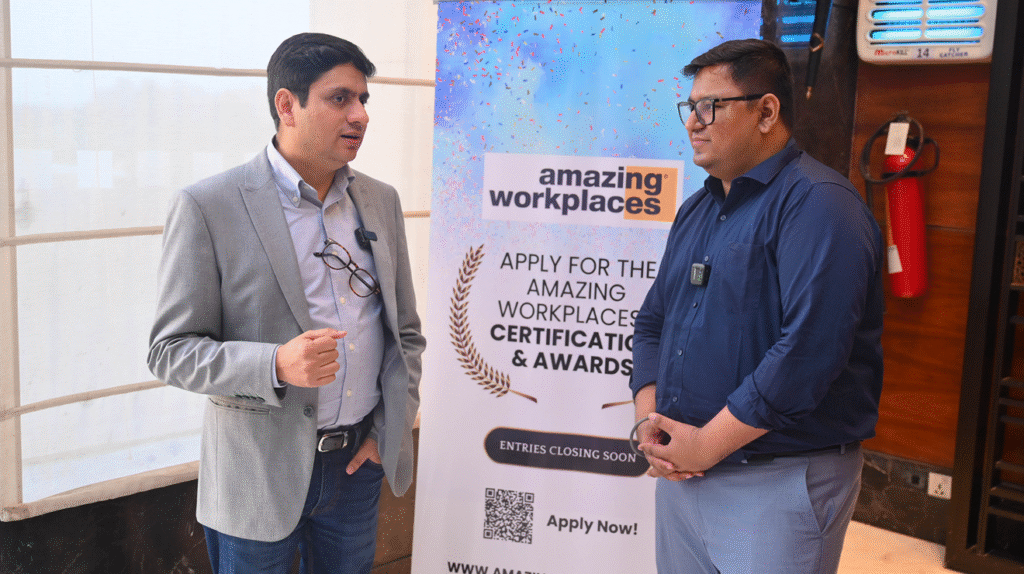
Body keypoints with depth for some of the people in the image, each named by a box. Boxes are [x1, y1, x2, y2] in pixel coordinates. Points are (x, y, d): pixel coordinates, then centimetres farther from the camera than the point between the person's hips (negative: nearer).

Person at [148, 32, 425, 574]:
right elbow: (171, 351, -11)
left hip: (359, 464, 5)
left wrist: (390, 432, 2)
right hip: (260, 475, -4)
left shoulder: (380, 200, 5)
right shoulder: (206, 206, -11)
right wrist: (276, 364, -27)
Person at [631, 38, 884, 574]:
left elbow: (809, 350, -26)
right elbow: (652, 320, 16)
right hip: (678, 472, 8)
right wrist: (650, 419, -1)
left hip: (779, 485, -7)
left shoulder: (817, 204, -15)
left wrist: (707, 445, -20)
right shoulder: (696, 209, 12)